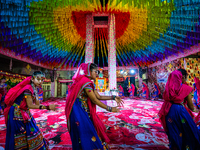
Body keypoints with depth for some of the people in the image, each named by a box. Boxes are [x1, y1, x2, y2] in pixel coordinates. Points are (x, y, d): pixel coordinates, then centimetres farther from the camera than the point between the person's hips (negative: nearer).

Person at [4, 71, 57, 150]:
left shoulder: (35, 89, 0)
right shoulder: (28, 88, -25)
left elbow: (37, 104, -2)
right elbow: (30, 105, -27)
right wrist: (47, 107, -31)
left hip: (25, 113, 8)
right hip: (18, 113, -8)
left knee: (31, 131, 16)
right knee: (20, 137, 7)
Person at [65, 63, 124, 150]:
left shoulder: (89, 83, 9)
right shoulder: (86, 82, -21)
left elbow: (99, 97, 7)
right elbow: (95, 100, -20)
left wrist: (113, 97, 3)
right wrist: (110, 109, -11)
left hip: (84, 111, 9)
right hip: (78, 111, -9)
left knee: (94, 129, 17)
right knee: (85, 134, 4)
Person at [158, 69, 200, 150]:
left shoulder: (169, 87, 1)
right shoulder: (186, 88, -9)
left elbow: (166, 99, 6)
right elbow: (190, 105, -1)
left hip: (169, 112, 5)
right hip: (180, 112, -5)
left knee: (173, 133, 24)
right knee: (187, 132, 17)